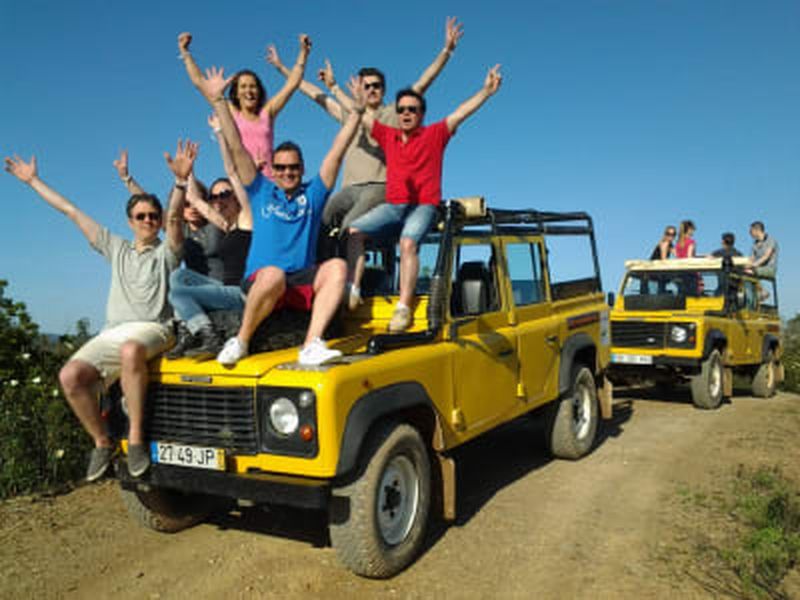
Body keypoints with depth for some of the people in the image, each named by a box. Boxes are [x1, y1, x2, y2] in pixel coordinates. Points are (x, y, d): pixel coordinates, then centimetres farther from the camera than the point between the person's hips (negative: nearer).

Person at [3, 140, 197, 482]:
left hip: (152, 328, -4)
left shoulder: (166, 252, 9)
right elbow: (71, 211, 25)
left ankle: (136, 437, -30)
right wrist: (33, 180, 28)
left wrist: (181, 181, -29)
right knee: (70, 376, -22)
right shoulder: (116, 248, 22)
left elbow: (175, 217, -11)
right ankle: (102, 443, -3)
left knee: (131, 350, -40)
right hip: (111, 332, 5)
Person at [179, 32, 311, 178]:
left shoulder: (267, 113, 16)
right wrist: (184, 51, 19)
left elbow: (292, 83, 17)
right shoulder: (230, 112, 14)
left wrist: (303, 52, 16)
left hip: (268, 179, 1)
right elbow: (198, 81, 17)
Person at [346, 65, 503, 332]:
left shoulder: (434, 134, 9)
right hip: (392, 205, 5)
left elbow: (461, 112, 0)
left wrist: (486, 91, -10)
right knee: (354, 231, -17)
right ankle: (352, 291, -19)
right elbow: (361, 115, 24)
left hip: (423, 205, -4)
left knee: (408, 242, -32)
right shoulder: (388, 135, 18)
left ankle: (404, 308, -34)